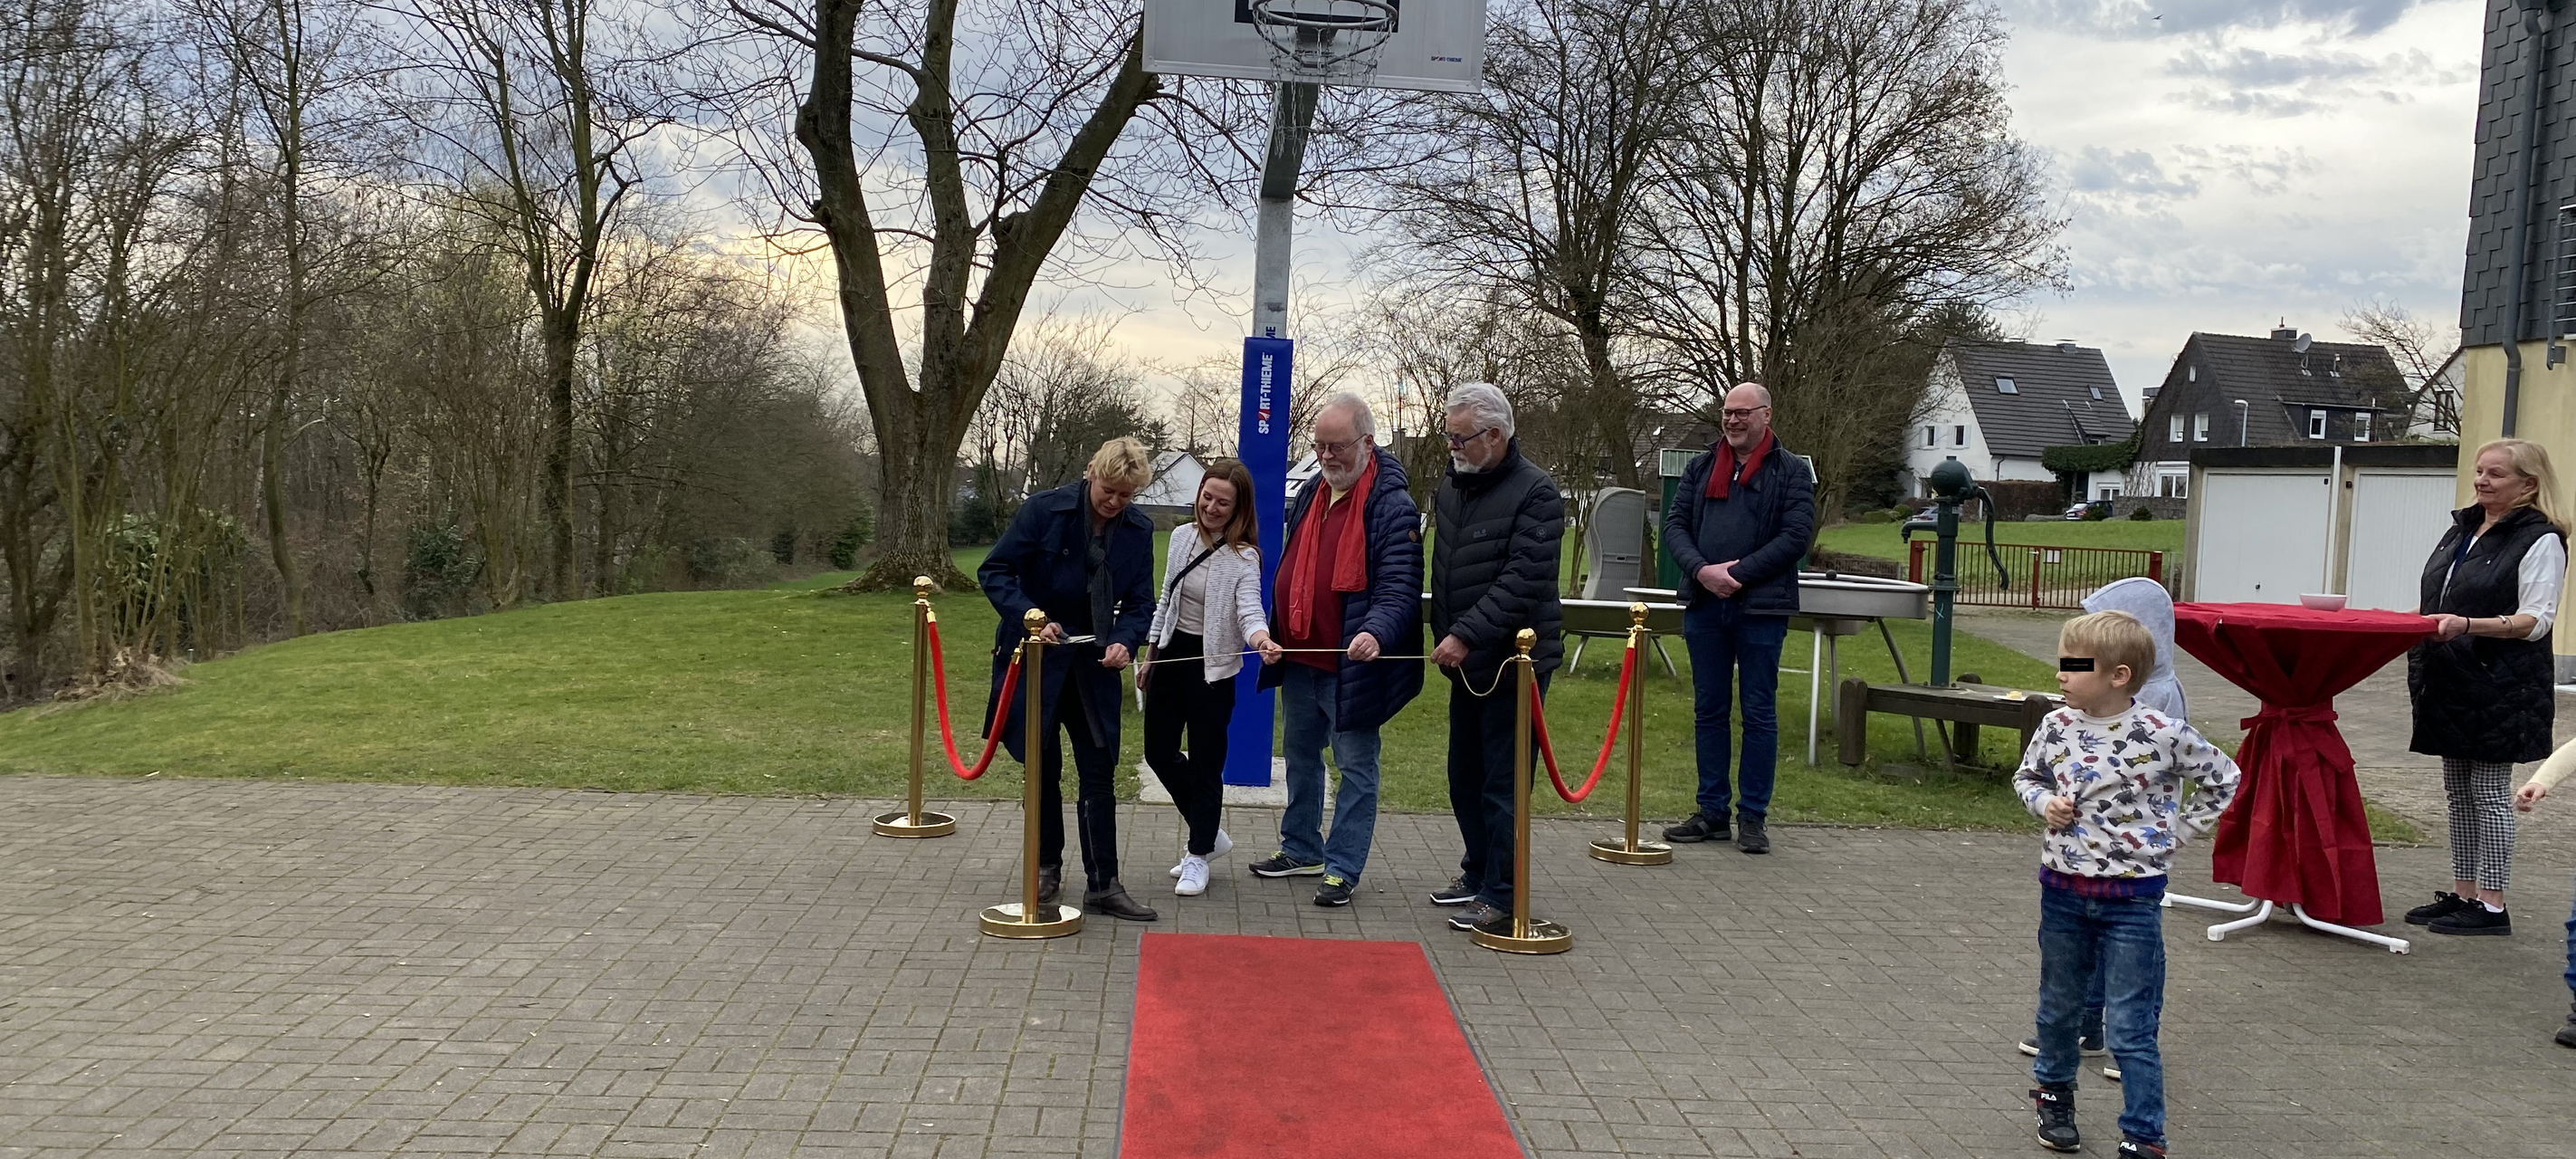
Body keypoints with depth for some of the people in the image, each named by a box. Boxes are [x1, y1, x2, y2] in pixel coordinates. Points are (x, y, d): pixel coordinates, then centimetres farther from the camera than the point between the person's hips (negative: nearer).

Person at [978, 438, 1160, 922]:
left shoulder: (1138, 530, -1)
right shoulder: (1044, 509, -12)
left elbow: (1140, 603, 2)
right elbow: (994, 572, -11)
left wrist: (1125, 641, -18)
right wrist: (1031, 618, -25)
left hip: (1094, 666, 2)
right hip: (1036, 659, -2)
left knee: (1100, 774, 0)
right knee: (1044, 768, 9)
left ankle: (1103, 884, 6)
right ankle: (1047, 866, 28)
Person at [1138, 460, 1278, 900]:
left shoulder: (1243, 557, -13)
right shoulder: (1182, 537, 4)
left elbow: (1249, 609, -26)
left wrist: (1259, 637, -48)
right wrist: (1150, 653, 16)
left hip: (1212, 663, -6)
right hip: (1172, 652, 6)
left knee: (1205, 761, 1)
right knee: (1159, 751, 11)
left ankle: (1199, 854, 16)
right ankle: (1209, 832, 29)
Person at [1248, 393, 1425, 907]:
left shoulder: (1392, 506, -14)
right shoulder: (1310, 494, 10)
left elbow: (1400, 588, -21)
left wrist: (1377, 632, -38)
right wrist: (1273, 630, 17)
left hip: (1351, 666, -8)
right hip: (1299, 659, 8)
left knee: (1356, 767, 2)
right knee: (1301, 757, 20)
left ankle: (1342, 868, 11)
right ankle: (1301, 849, 36)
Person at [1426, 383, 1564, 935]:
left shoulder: (1535, 492, -14)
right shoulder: (1450, 487, 11)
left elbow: (1522, 581, -22)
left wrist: (1466, 636, -24)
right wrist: (1443, 635, 13)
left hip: (1513, 661, -8)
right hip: (1465, 661, 8)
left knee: (1503, 785, -3)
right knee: (1465, 779, 17)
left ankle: (1501, 897, 5)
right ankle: (1478, 873, 33)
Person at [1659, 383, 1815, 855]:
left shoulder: (1791, 471, 0)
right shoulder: (1701, 467, 12)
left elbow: (1797, 535, -9)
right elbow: (1675, 524, 6)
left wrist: (1737, 573, -16)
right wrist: (1702, 571, -12)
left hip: (1761, 607, -4)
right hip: (1703, 605, 4)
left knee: (1760, 713, 3)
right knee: (1708, 710, 9)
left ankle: (1753, 816, 11)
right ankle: (1713, 811, 18)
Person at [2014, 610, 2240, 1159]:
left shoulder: (2162, 735, -14)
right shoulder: (2057, 727, -3)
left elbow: (2223, 778, 1)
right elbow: (2026, 777, 15)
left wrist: (2178, 831, -3)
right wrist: (2044, 802, -6)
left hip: (2132, 899, -4)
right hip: (2062, 890, 4)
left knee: (2130, 1029, -1)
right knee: (2058, 1007, 20)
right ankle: (2054, 1093, 43)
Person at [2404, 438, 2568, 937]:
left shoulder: (2540, 539, -8)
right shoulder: (2461, 528, 14)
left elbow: (2535, 620, -15)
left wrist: (2469, 625, -29)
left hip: (2499, 687, -7)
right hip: (2450, 682, 8)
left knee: (2490, 793, -2)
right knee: (2458, 792, 12)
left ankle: (2492, 905, 5)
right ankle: (2462, 893, 21)